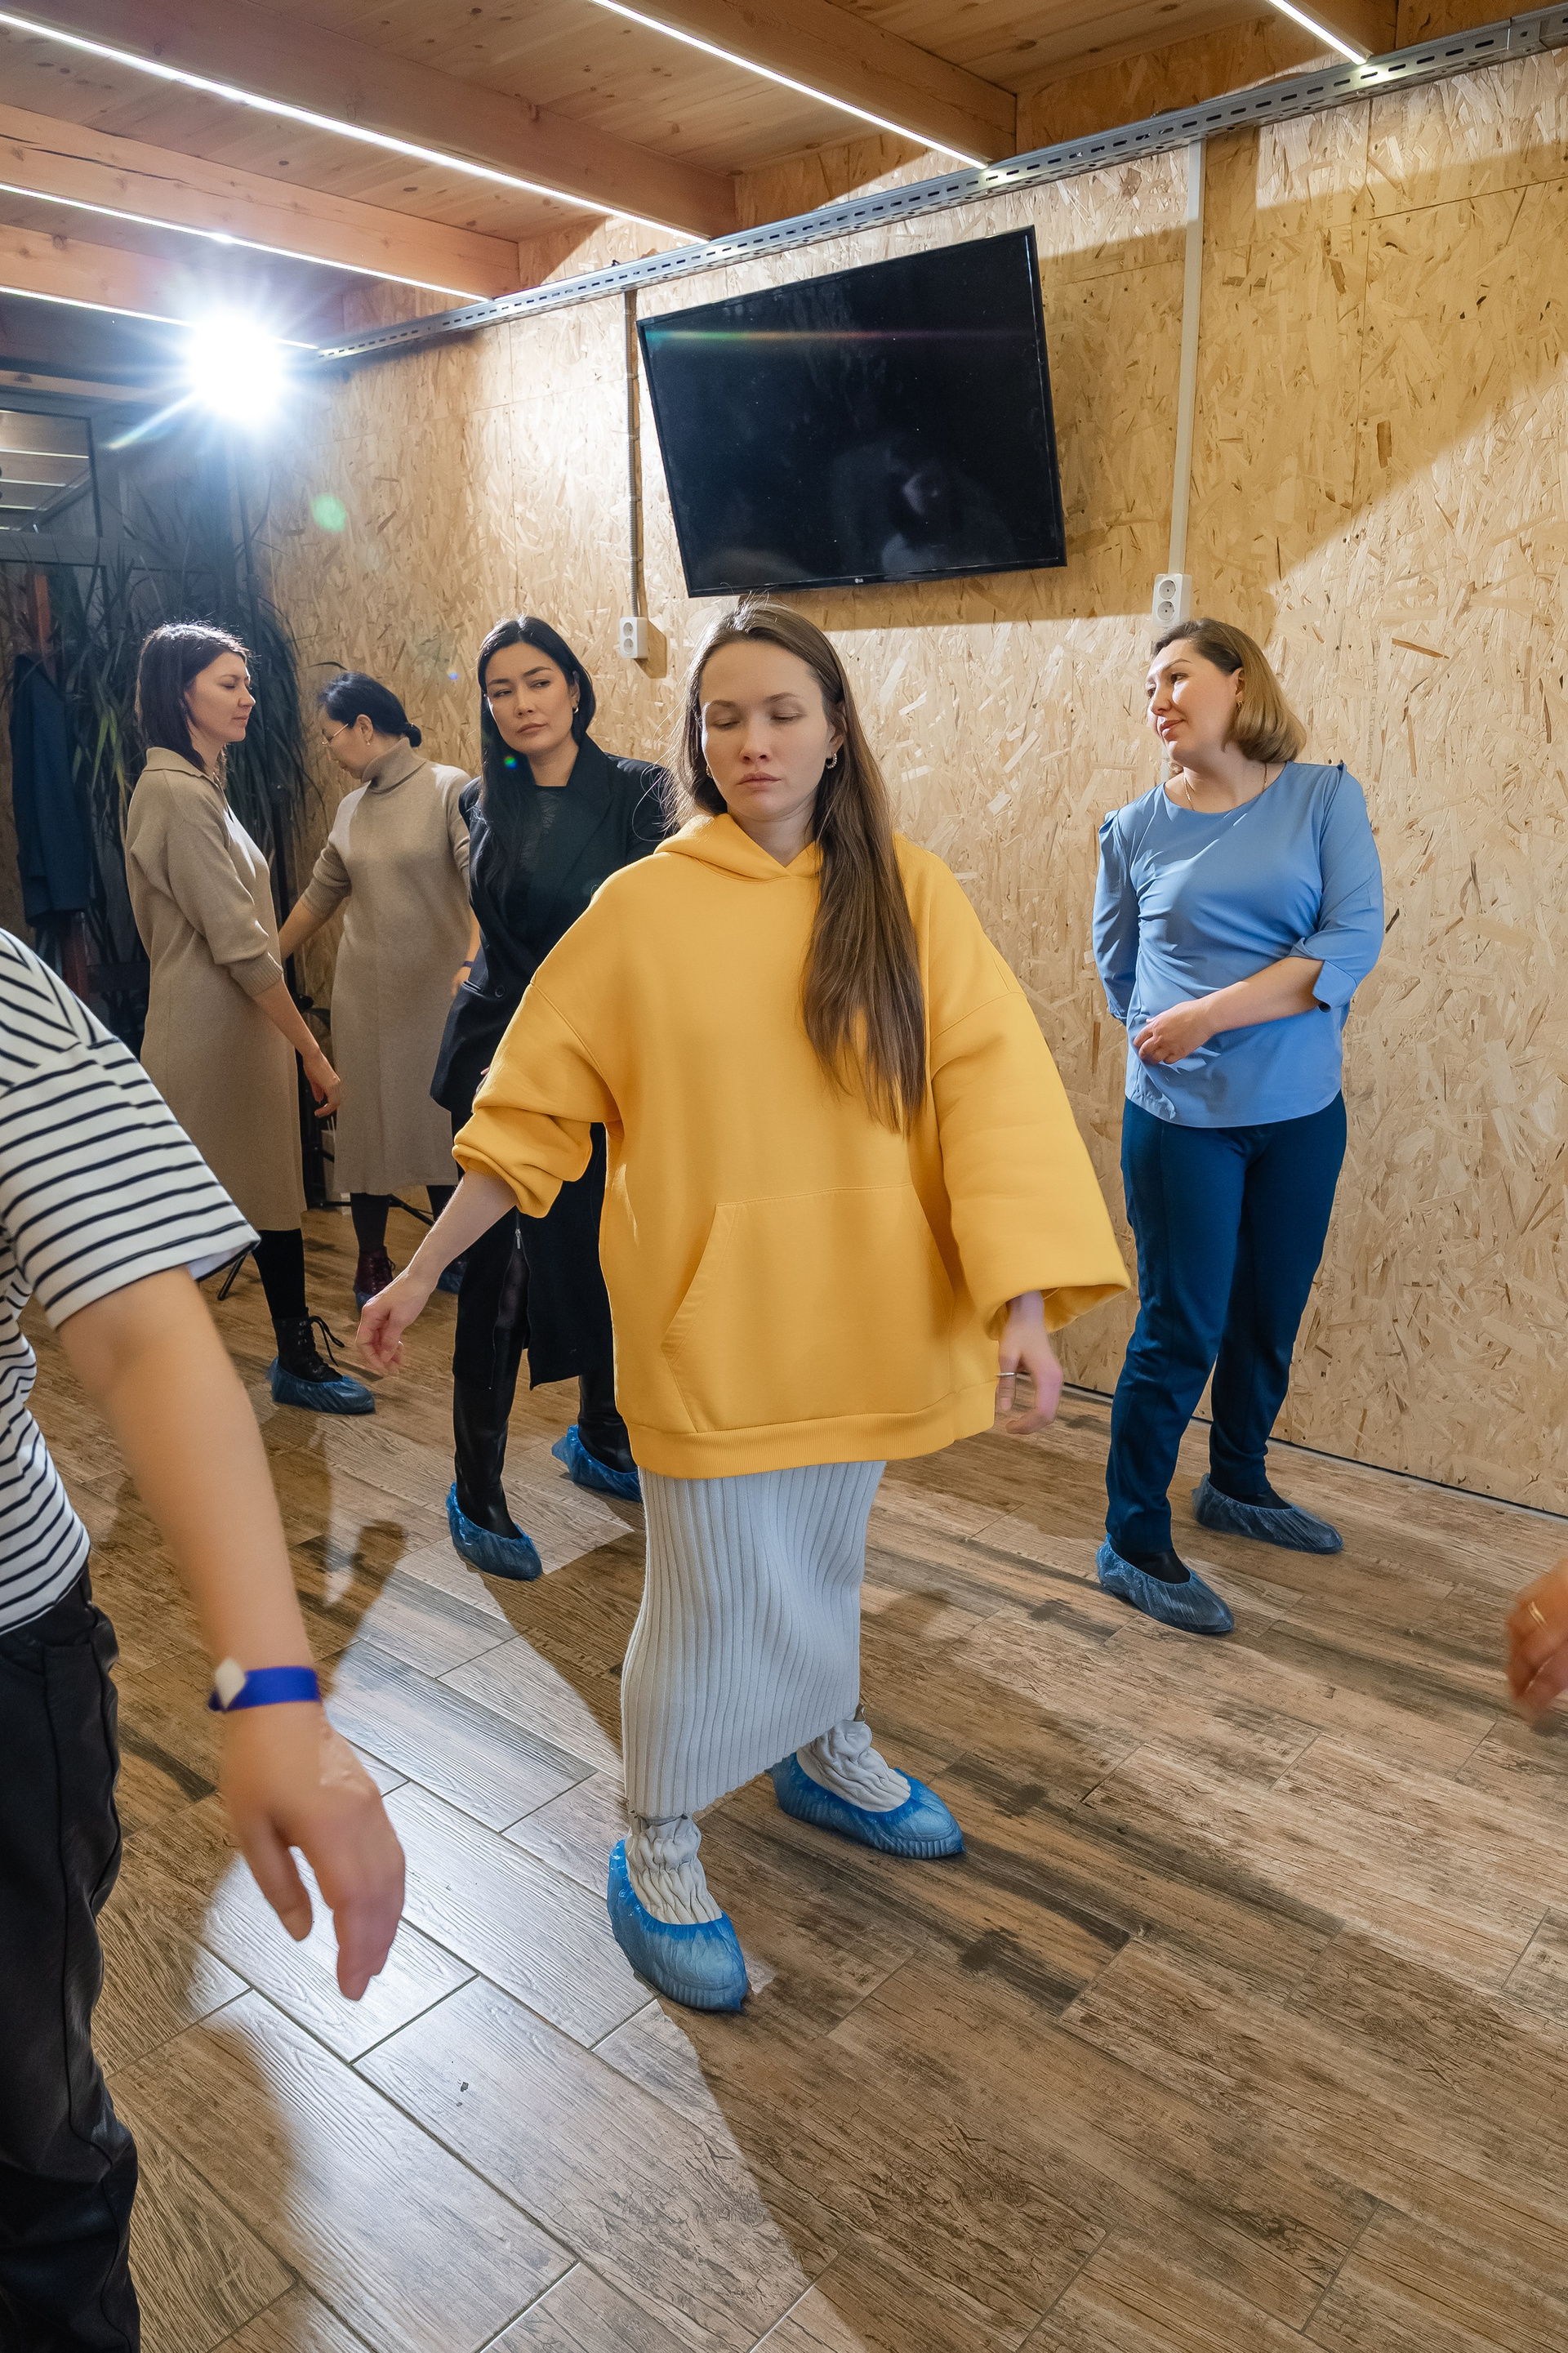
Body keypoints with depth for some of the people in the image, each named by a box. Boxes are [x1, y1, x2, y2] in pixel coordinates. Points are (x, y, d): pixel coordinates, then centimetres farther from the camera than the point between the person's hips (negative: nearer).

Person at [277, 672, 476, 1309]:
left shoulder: (450, 789, -8)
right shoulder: (351, 809, 10)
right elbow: (319, 895, 19)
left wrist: (473, 962, -33)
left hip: (438, 989, -4)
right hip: (365, 992, 4)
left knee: (443, 1118, 5)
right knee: (367, 1120, 7)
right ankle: (371, 1263, 19)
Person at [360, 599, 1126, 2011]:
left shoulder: (908, 897, -3)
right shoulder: (642, 908, -6)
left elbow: (990, 1083, -12)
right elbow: (533, 1109, -2)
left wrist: (1025, 1292, -22)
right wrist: (426, 1266, -1)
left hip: (857, 1308, 3)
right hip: (708, 1319, -2)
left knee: (825, 1556, 22)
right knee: (716, 1593, 5)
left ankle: (825, 1752, 49)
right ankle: (657, 1855, 29)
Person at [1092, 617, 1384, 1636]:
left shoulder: (1326, 798, -2)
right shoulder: (1136, 828, 0)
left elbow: (1354, 941, -13)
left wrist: (1212, 1014, -18)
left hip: (1303, 1113, 2)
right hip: (1182, 1117, -2)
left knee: (1270, 1319, 15)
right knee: (1182, 1331, 1)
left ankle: (1238, 1484, 39)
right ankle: (1133, 1543, 15)